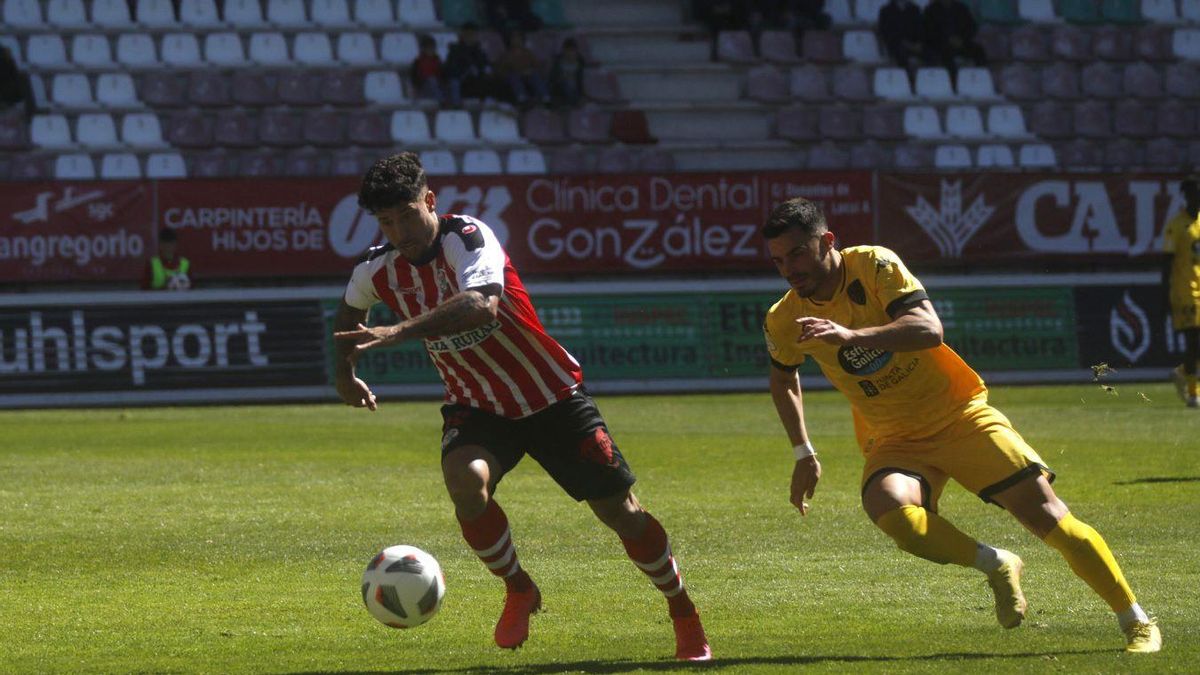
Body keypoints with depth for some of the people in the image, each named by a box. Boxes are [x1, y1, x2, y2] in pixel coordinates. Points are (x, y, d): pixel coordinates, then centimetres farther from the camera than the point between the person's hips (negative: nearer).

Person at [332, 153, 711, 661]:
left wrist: (400, 331, -52)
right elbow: (349, 310, 20)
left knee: (620, 511, 0)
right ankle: (518, 590, -5)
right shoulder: (378, 271, -6)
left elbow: (481, 305, -45)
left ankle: (683, 613, 23)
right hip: (477, 408, 3)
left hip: (553, 398, -3)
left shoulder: (467, 238, -24)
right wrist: (344, 375, 22)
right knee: (465, 482, -30)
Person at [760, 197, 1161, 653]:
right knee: (888, 508, -32)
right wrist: (804, 453, 15)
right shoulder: (784, 321, -3)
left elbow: (929, 329, -29)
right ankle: (996, 566, -7)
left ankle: (1136, 623, 4)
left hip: (958, 416, -2)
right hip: (893, 441, 2)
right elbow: (783, 378, 20)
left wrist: (851, 335, -40)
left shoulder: (873, 265, -15)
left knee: (1045, 512, -11)